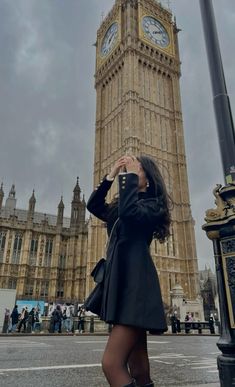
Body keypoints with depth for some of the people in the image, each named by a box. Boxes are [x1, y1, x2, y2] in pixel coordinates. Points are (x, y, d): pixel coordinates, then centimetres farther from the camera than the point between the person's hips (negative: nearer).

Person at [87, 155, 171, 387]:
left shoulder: (152, 205, 0)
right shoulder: (119, 208, 24)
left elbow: (130, 212, -20)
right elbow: (93, 205, 21)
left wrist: (129, 176, -8)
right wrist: (111, 175, 14)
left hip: (135, 284, -8)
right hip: (121, 283, 8)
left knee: (112, 364, -16)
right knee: (136, 367, 10)